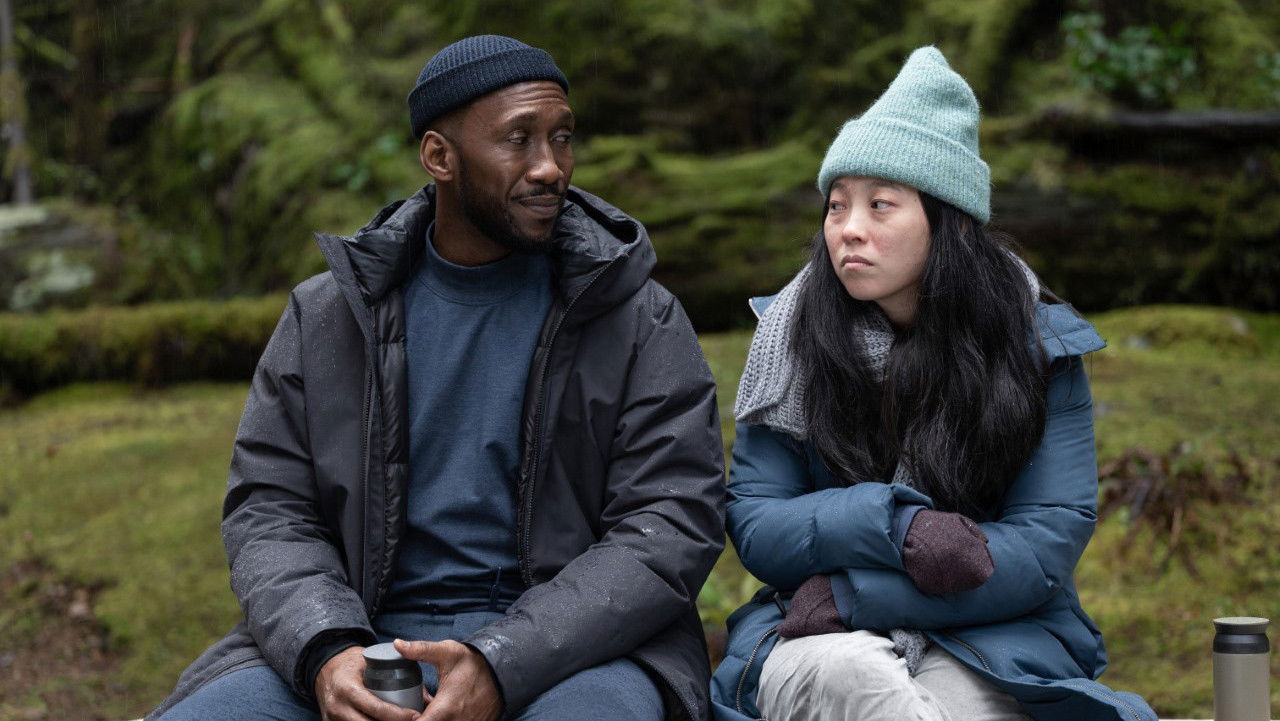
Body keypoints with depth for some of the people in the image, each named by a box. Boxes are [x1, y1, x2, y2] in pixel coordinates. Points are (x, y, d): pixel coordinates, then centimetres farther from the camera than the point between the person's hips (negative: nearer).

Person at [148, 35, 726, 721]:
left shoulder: (643, 324, 3)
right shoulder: (325, 317, 11)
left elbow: (672, 524, -5)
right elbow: (267, 509, 7)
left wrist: (502, 666, -19)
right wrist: (326, 650, -16)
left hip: (574, 648, -2)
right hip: (368, 635, 2)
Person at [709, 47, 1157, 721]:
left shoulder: (1039, 346, -1)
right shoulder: (792, 333, 3)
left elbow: (1048, 544, -8)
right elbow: (754, 526, 0)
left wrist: (853, 594, -17)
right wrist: (898, 526, -19)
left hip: (994, 643, -1)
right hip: (821, 639, 2)